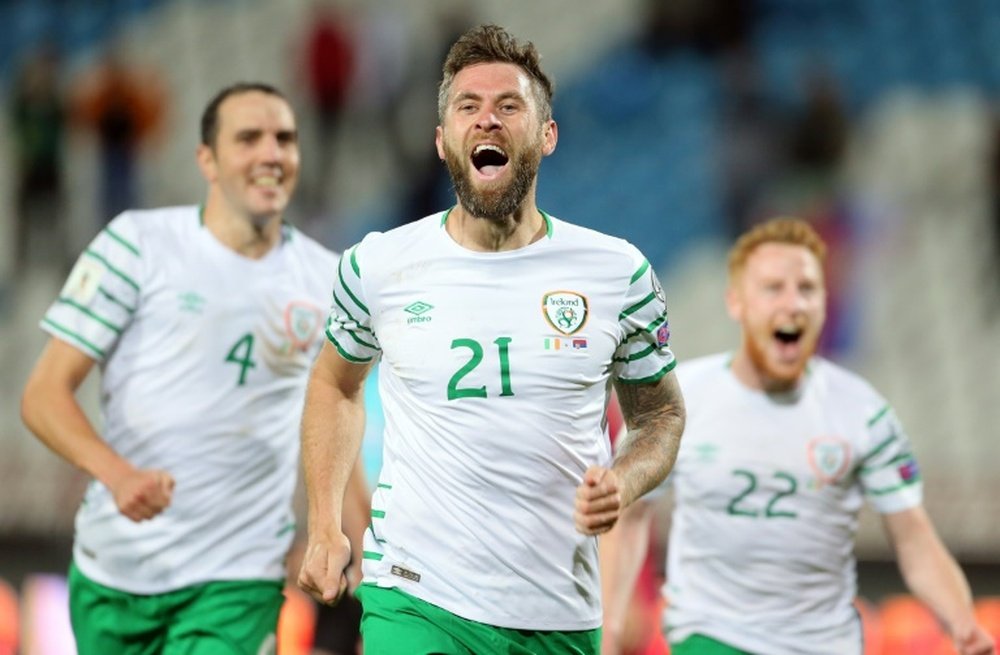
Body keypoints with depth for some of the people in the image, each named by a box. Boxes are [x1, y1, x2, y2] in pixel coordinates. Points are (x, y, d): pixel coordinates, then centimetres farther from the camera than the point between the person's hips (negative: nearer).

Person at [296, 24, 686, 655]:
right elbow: (336, 382, 18)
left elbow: (661, 412, 12)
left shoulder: (620, 273, 0)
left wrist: (623, 483, -9)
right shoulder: (377, 266, 0)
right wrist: (324, 527, 10)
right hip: (417, 603, -1)